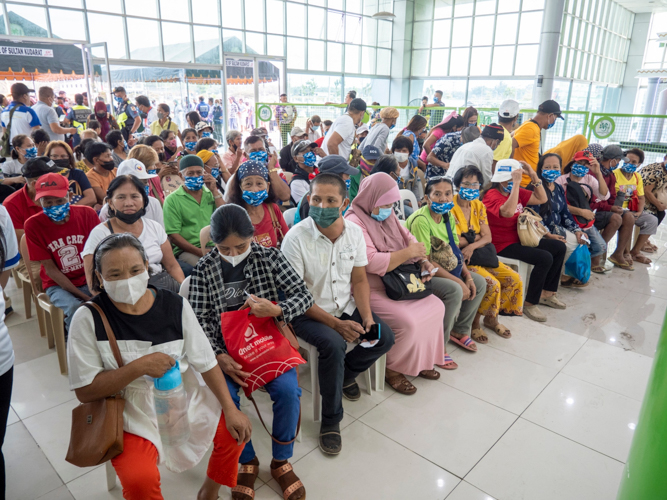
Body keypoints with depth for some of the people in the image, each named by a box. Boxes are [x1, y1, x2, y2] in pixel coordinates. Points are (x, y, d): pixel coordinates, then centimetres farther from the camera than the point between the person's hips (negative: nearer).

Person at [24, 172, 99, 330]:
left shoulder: (87, 214, -8)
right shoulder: (33, 225, -10)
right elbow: (50, 269, -8)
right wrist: (83, 296, -17)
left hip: (90, 280, 1)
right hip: (58, 285, -1)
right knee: (75, 309, -31)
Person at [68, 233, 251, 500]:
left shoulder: (175, 305, -8)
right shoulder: (89, 318, -14)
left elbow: (207, 363, -4)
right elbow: (85, 391, -13)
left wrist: (231, 409, -11)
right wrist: (140, 366, -24)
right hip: (132, 414, -3)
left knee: (235, 431, -7)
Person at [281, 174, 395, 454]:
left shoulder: (354, 232, -4)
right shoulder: (296, 238, -19)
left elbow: (359, 280, 4)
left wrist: (367, 318, -12)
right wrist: (335, 324, -23)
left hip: (346, 306, 6)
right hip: (308, 312, -5)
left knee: (384, 337, -9)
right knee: (333, 344, -31)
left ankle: (346, 373, 20)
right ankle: (330, 420, -10)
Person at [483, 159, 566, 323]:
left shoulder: (516, 192, 8)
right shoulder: (492, 195, -17)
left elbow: (541, 199, 12)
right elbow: (508, 212, -37)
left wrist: (533, 176, 2)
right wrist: (516, 183, -33)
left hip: (521, 238, 9)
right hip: (503, 245, -9)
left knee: (559, 247, 7)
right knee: (545, 258, -23)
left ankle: (547, 293, 17)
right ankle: (529, 303, -9)